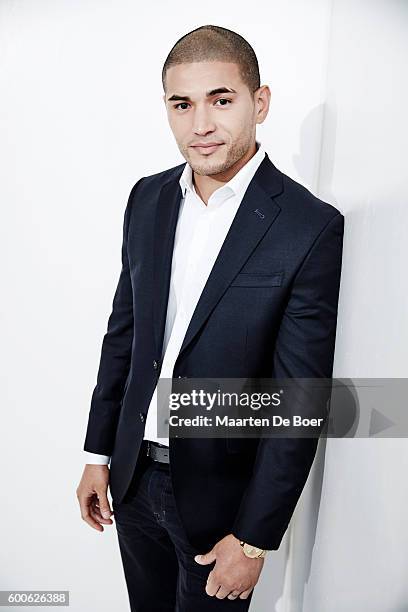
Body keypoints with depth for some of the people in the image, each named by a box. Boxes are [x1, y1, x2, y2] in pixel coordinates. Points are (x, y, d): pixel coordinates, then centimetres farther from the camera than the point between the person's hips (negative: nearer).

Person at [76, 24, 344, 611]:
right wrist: (99, 453, 8)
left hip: (220, 492, -4)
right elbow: (122, 330, 5)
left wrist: (255, 539, -12)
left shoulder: (311, 227, -18)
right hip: (133, 473, 5)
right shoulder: (147, 198, -2)